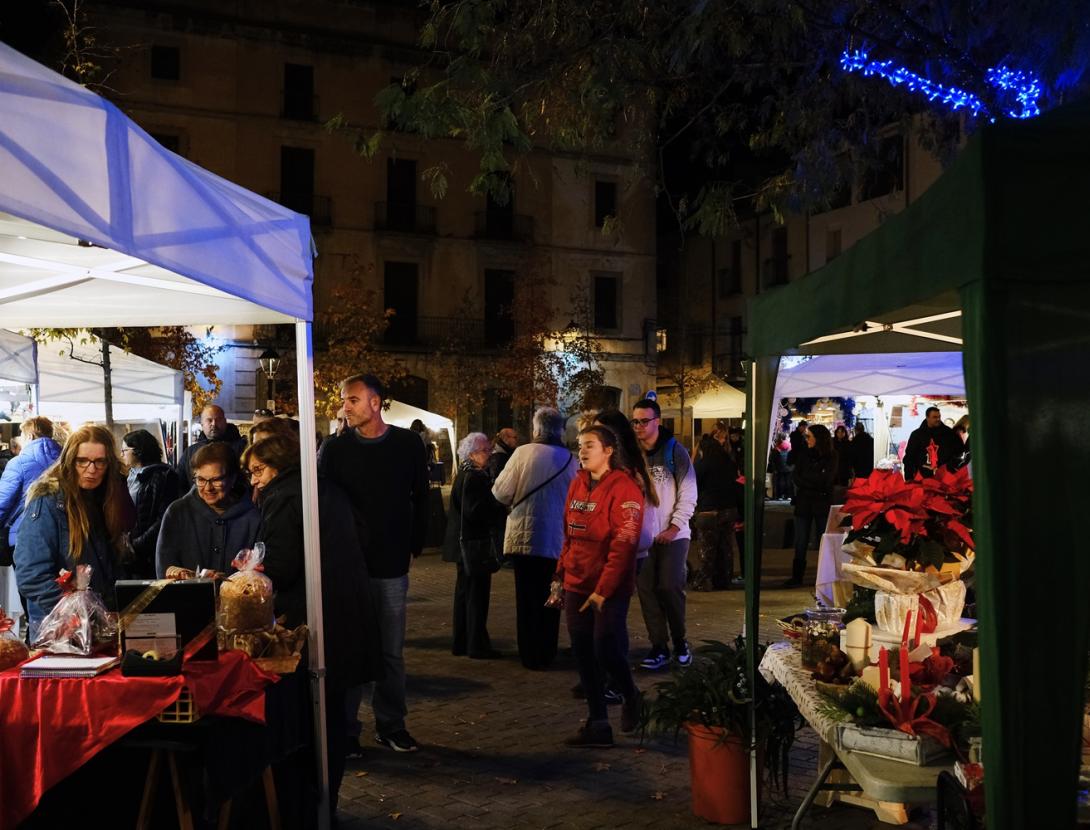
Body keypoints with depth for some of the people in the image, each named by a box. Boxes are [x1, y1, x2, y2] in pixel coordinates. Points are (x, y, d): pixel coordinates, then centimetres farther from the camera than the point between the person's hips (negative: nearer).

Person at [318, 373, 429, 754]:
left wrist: (414, 547, 5)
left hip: (392, 567, 1)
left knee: (391, 651, 9)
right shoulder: (334, 448, 0)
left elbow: (420, 500, 8)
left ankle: (391, 725, 20)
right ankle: (345, 729, 13)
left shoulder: (408, 445, 2)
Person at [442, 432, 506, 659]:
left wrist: (497, 508, 7)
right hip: (475, 544, -11)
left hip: (465, 545, 11)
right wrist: (502, 510, -15)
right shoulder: (473, 478, -17)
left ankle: (461, 643, 23)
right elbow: (476, 511, -23)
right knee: (477, 594, -3)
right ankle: (477, 645, 3)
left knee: (465, 592, 15)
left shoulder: (465, 475, 14)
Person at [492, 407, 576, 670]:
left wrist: (516, 500, 11)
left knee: (527, 599, 7)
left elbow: (501, 493, -10)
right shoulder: (569, 459, -2)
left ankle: (530, 655, 11)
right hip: (557, 540, 2)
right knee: (550, 599, 12)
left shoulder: (523, 453, -10)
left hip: (526, 537, -2)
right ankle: (546, 654, 18)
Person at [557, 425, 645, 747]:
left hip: (610, 590, -6)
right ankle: (597, 725, 17)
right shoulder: (577, 485, 9)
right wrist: (561, 575, 10)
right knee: (584, 655, 7)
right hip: (577, 586, 7)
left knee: (606, 649, -8)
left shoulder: (624, 487, -12)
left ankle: (630, 696, 24)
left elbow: (623, 544, -16)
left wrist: (603, 590, -18)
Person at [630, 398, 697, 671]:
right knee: (646, 590, 2)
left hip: (672, 535, -3)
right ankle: (659, 647, 11)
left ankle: (679, 641, 14)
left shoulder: (675, 451, -3)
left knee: (670, 587, -6)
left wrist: (674, 527, -10)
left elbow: (688, 495, -4)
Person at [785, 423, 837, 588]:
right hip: (804, 504, 3)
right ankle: (797, 577, 7)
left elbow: (826, 480, -10)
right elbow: (797, 479, 1)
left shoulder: (831, 457, -1)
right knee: (800, 543, 2)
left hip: (823, 504, -2)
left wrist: (806, 478, -5)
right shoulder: (803, 456, 8)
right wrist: (817, 484, -12)